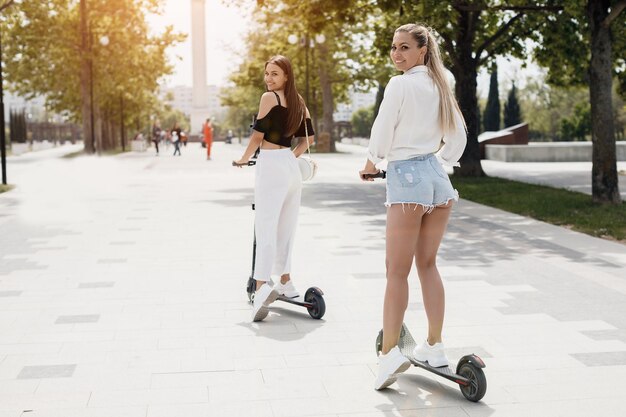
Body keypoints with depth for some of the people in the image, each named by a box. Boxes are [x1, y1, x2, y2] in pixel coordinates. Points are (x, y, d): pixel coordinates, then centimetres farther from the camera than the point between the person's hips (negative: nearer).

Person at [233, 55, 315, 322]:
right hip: (292, 168, 8)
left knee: (266, 228, -13)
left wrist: (243, 159, 7)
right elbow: (308, 137, 18)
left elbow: (258, 134, -7)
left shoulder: (269, 97, -6)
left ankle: (262, 286, -25)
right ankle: (285, 283, 26)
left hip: (271, 167, -7)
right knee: (286, 229, 16)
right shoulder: (298, 101, 15)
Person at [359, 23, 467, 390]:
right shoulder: (440, 86, 14)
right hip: (439, 178, 7)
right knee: (428, 264, 14)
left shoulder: (400, 85, -9)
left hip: (407, 178, -7)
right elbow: (459, 136, 17)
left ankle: (390, 352, -11)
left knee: (397, 271, -6)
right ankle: (435, 346, 19)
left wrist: (371, 165, 11)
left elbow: (382, 130, -6)